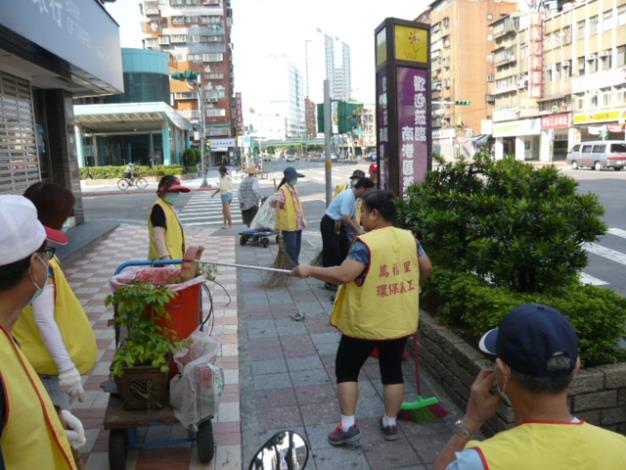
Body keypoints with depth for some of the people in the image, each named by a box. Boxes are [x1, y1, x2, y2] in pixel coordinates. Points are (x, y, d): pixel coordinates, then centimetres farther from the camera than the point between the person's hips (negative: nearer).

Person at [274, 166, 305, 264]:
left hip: (297, 225, 9)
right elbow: (276, 204, -23)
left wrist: (302, 218, 23)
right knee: (291, 250, -6)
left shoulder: (293, 188, 12)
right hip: (288, 226, -9)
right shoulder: (282, 190, -14)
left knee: (296, 249, 16)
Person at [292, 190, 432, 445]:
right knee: (393, 371, 19)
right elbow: (426, 268, 7)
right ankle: (390, 423, 29)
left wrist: (310, 270, -19)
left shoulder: (366, 243, -21)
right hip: (400, 321, 6)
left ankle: (347, 426, 12)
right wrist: (411, 286, 25)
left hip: (366, 323, -6)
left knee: (346, 369, 11)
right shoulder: (409, 238, -1)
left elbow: (344, 275, -29)